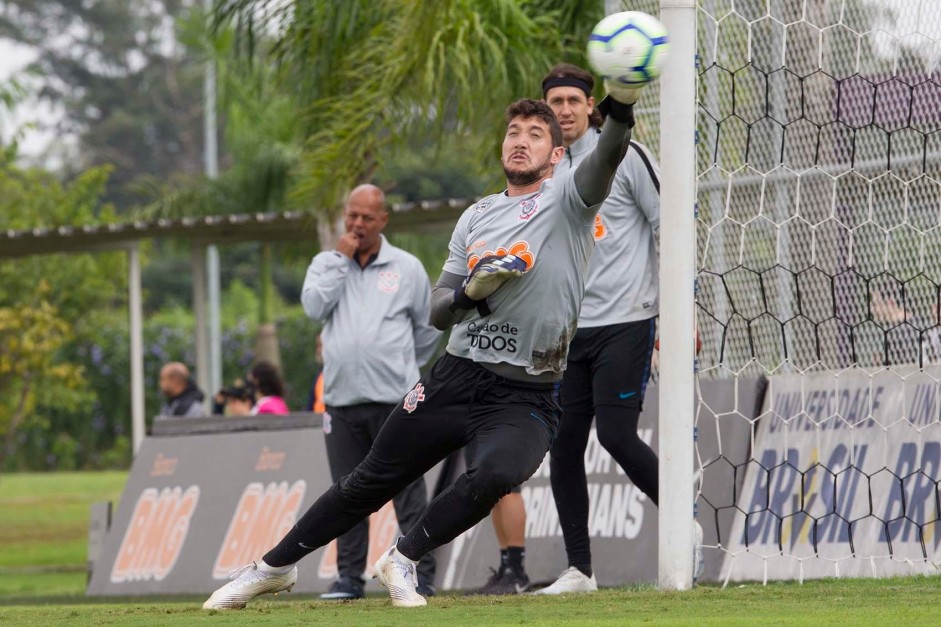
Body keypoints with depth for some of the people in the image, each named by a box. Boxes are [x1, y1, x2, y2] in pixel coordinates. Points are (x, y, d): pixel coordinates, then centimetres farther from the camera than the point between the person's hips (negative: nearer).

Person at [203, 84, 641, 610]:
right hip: (455, 379, 4)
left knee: (496, 475, -32)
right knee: (371, 483, 9)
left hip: (526, 398, -4)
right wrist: (472, 291, -11)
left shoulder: (568, 201, -2)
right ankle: (275, 567, 26)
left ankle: (402, 562, -10)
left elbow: (607, 158, -25)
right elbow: (439, 312, 12)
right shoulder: (477, 217, 14)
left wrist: (622, 107, -46)